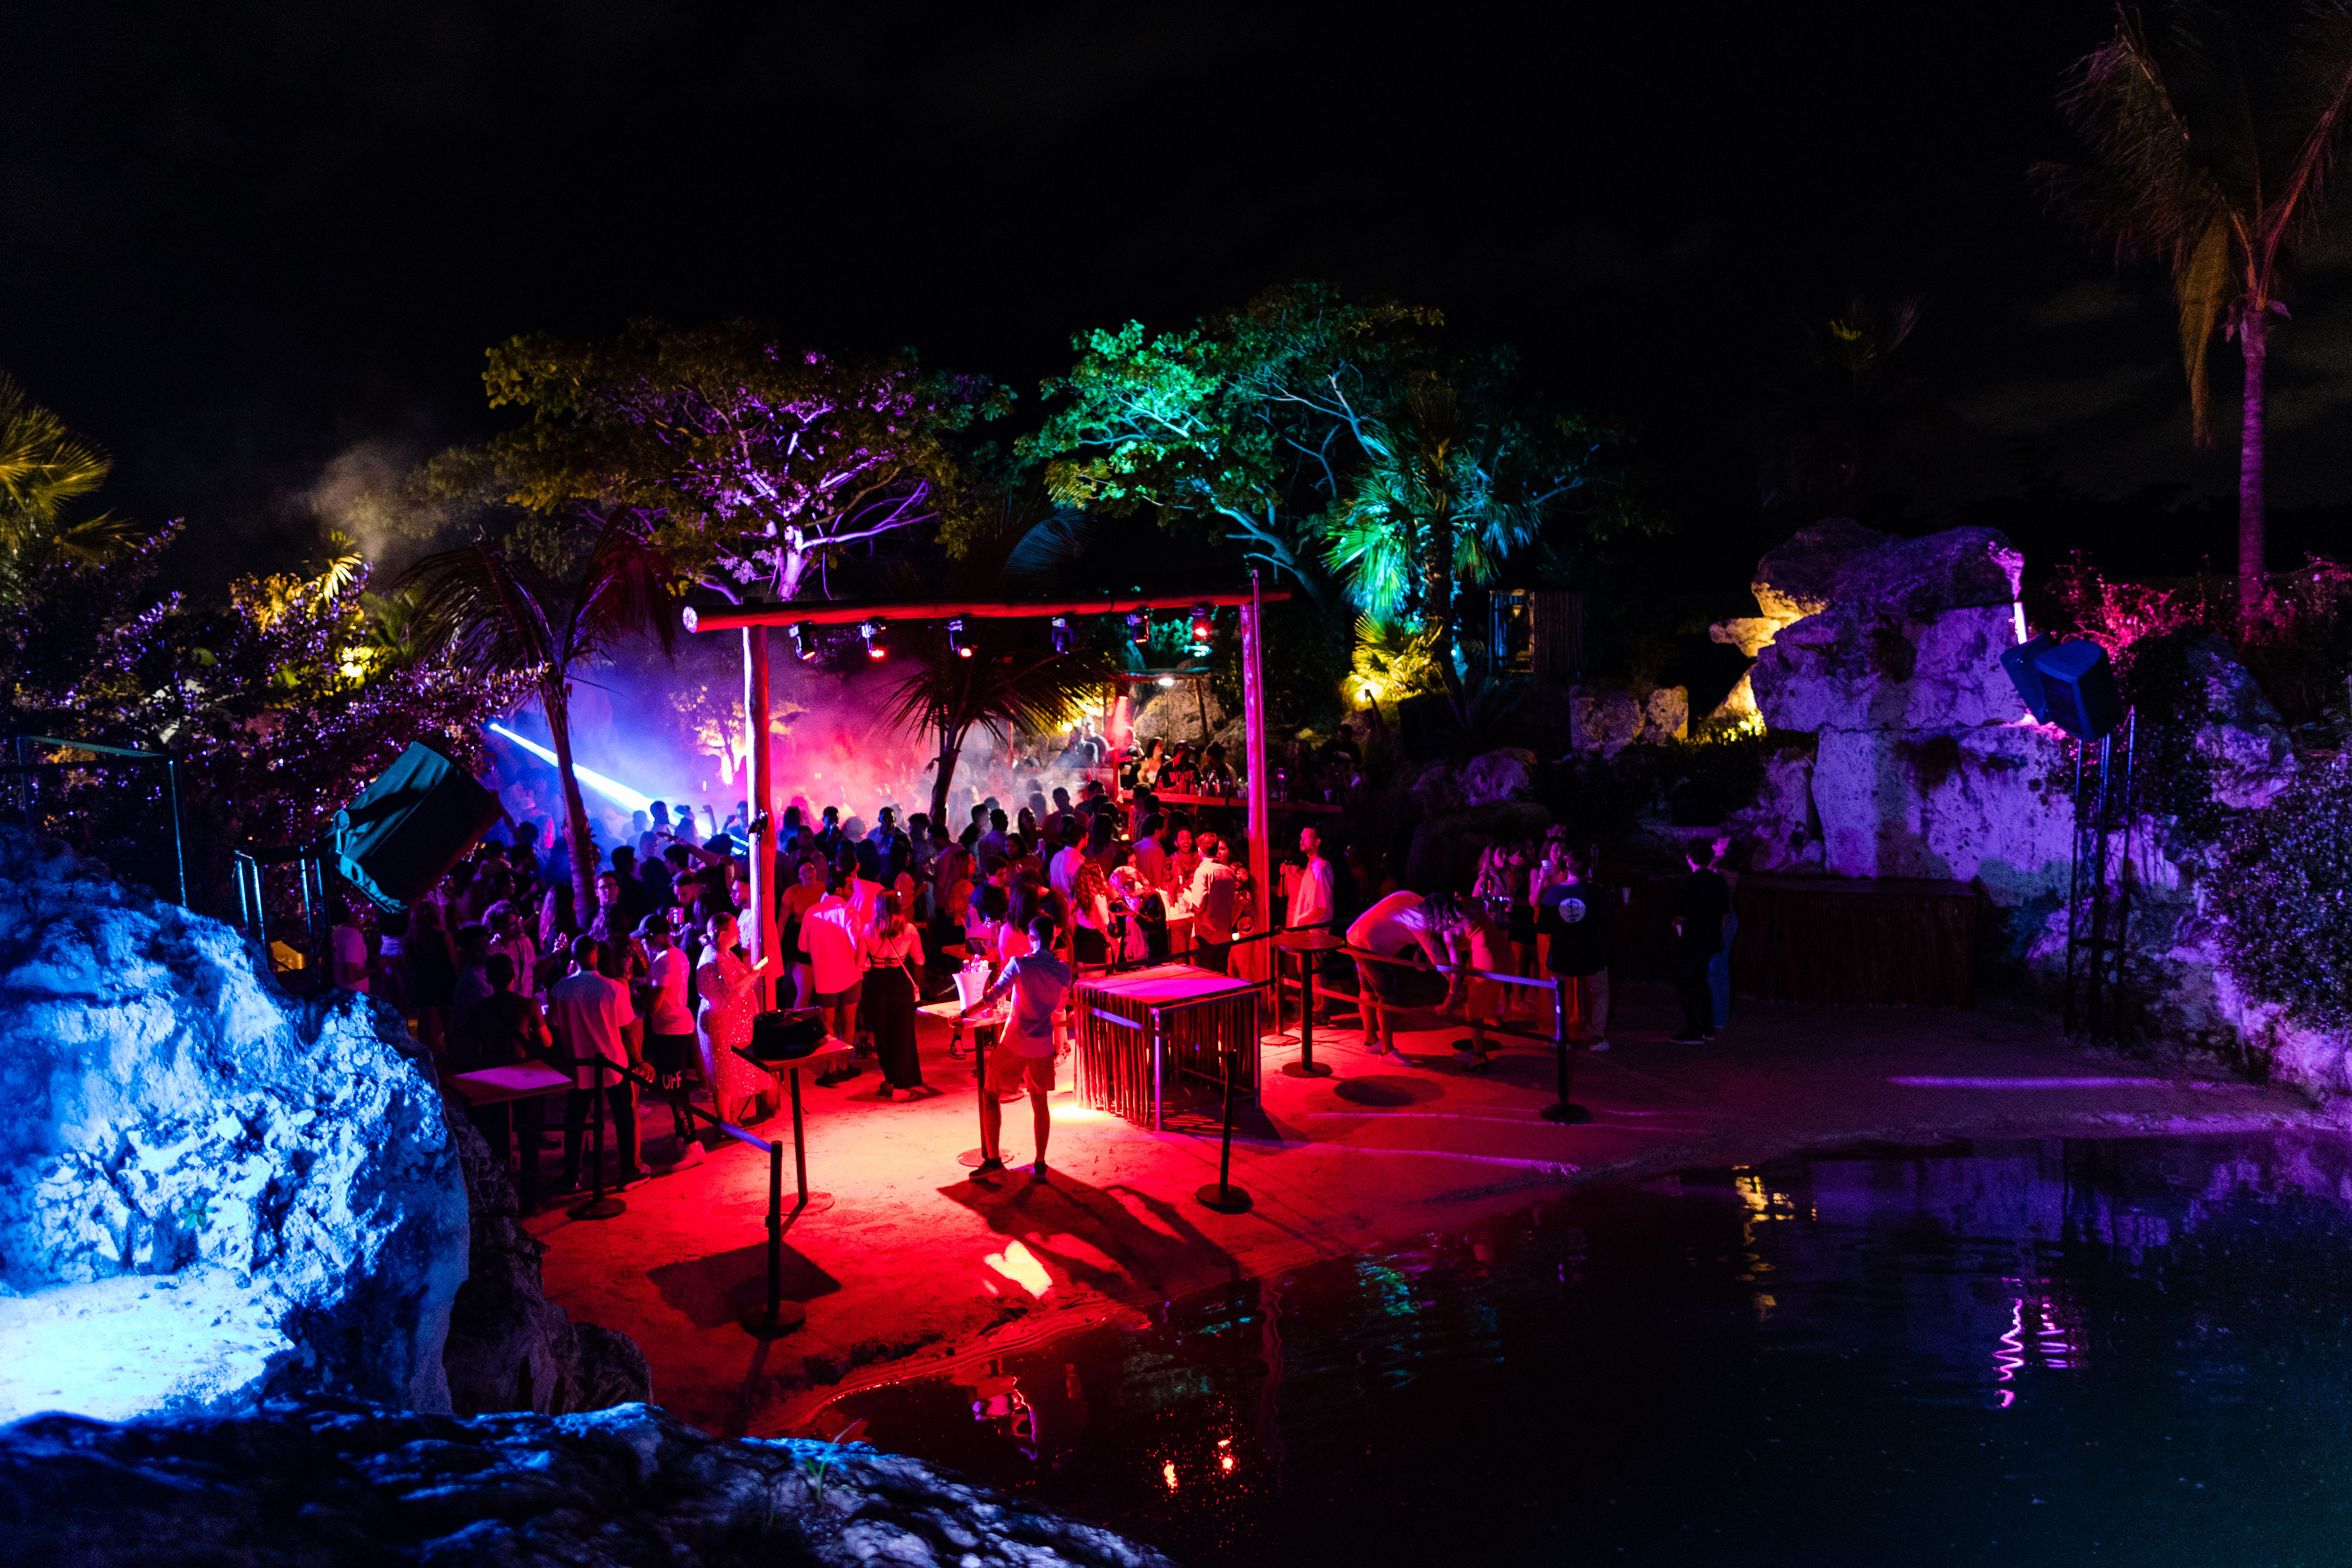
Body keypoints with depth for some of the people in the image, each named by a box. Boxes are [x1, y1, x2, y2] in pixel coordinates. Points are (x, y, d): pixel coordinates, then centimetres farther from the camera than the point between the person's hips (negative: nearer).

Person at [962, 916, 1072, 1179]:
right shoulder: (1064, 970, 0)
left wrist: (965, 1014, -3)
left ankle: (993, 1159, 4)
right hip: (1043, 1044, 4)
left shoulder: (1021, 964, -13)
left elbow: (993, 996, -12)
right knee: (1040, 1103, 12)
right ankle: (1040, 1165, 13)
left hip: (1014, 1043, -4)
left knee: (991, 1097, 8)